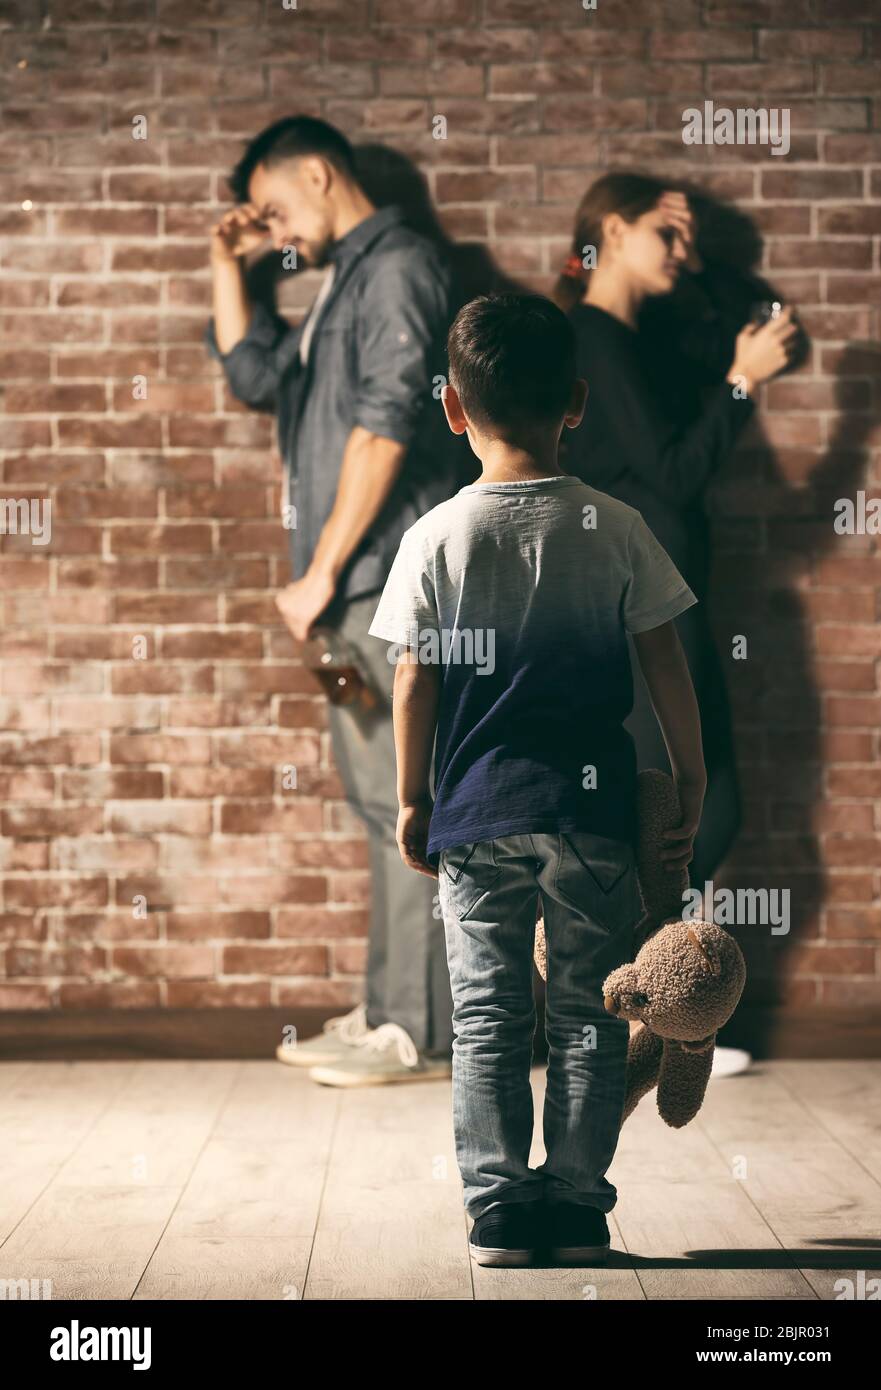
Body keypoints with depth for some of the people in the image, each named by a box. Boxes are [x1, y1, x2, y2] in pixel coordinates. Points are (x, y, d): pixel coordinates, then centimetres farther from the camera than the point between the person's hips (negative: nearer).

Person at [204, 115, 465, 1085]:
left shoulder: (396, 267, -8)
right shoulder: (343, 285, 22)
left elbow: (385, 425, -18)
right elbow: (252, 374, 31)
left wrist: (320, 572, -18)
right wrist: (228, 268, 23)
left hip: (389, 577, -10)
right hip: (359, 589, 10)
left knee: (401, 796, -8)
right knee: (384, 800, 11)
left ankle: (418, 1029, -4)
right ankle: (391, 1013, 18)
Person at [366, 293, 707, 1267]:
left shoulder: (433, 539, -5)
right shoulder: (616, 530, -4)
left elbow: (414, 684, -2)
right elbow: (666, 667, -2)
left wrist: (411, 802, 9)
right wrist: (691, 782, 9)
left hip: (476, 813, 0)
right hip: (591, 811, 0)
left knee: (487, 1019, 9)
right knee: (588, 1013, 10)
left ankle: (497, 1209, 9)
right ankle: (577, 1205, 13)